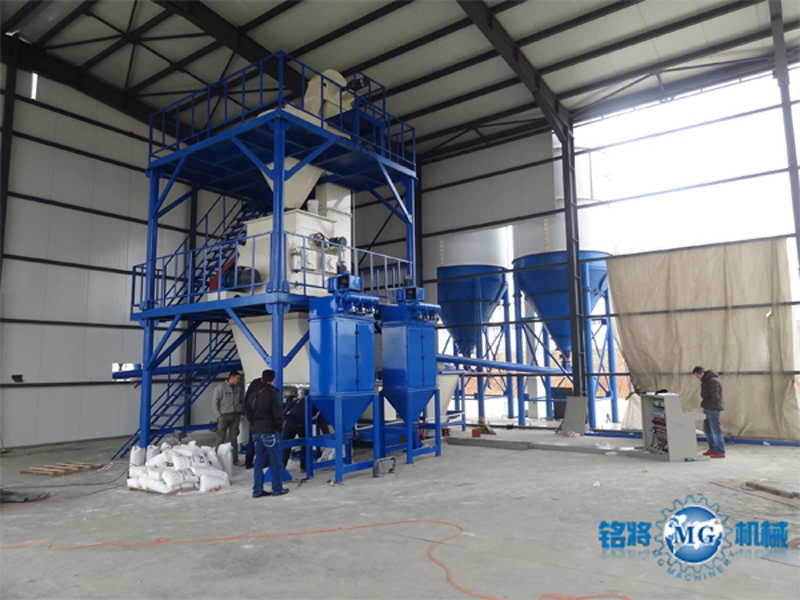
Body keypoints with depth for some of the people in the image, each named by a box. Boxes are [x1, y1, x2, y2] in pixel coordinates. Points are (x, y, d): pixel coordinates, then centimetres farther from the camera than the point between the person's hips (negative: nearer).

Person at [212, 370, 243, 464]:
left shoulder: (238, 388, 8)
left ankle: (235, 459, 13)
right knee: (221, 438, -1)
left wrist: (239, 413, 5)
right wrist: (219, 416, -10)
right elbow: (214, 402, -6)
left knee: (234, 437, 7)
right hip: (224, 415, -4)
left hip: (235, 415, 4)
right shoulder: (220, 387, -7)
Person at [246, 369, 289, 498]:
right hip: (270, 432, -7)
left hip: (257, 432, 7)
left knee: (258, 461, 11)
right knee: (275, 461, 4)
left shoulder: (255, 394, 9)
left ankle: (257, 490, 14)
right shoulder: (272, 393, -13)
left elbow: (249, 414, 15)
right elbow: (277, 414, -14)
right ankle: (277, 489, 10)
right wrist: (280, 428, -1)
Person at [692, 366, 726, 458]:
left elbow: (715, 397, -23)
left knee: (716, 430, -3)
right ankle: (713, 449, 28)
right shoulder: (706, 380, 12)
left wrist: (704, 404, -14)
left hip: (713, 409, -10)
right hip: (707, 408, 10)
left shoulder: (713, 381, -20)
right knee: (707, 429, 17)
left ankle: (720, 452, 4)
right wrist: (704, 404, 8)